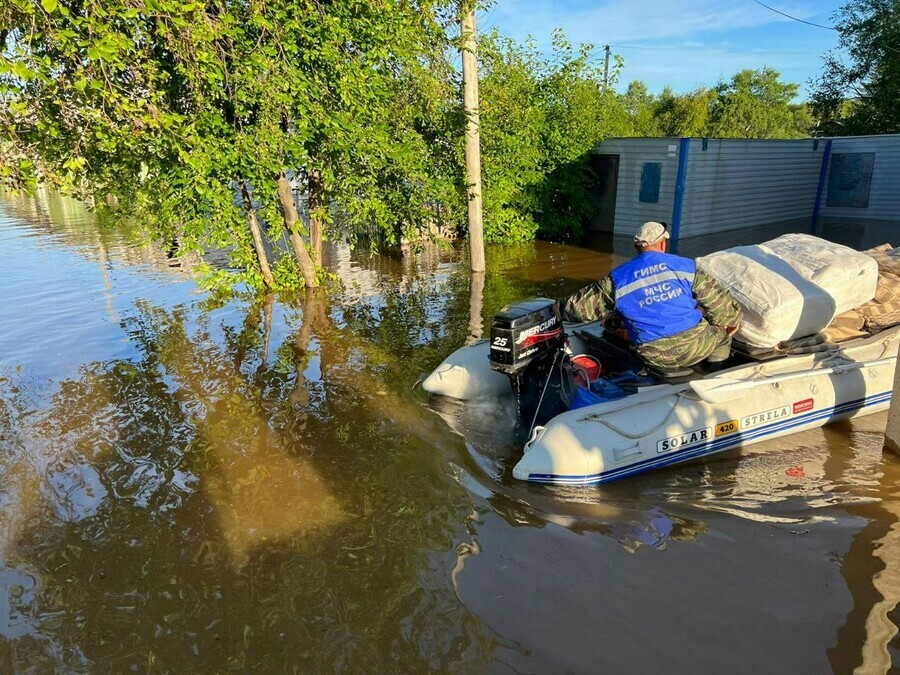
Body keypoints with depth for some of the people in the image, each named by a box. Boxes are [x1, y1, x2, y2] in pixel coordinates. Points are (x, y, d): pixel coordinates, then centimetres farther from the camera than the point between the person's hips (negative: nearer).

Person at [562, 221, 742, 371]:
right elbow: (718, 300, 6)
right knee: (721, 327, 29)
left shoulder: (618, 278, 0)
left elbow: (579, 306, 1)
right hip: (694, 347, -1)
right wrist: (733, 320, 25)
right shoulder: (684, 265, 2)